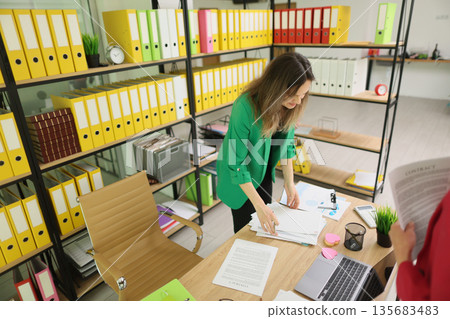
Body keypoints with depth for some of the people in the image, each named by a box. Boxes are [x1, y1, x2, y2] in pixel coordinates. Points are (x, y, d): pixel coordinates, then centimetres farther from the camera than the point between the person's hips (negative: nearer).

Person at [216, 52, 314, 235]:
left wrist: (289, 182, -6)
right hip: (240, 176, -5)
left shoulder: (291, 105, -16)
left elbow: (287, 142, -1)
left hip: (264, 172, 6)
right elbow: (236, 163, -30)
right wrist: (259, 205, -27)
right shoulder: (245, 106, -35)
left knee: (265, 225, 22)